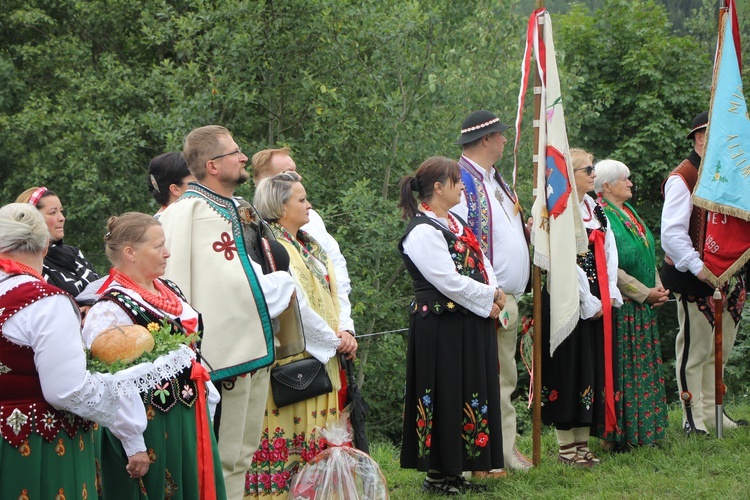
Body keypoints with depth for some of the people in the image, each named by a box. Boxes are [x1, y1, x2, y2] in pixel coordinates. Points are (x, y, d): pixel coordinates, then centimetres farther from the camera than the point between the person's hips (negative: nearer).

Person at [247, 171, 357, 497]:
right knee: (293, 434, -6)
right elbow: (296, 305, -19)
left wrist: (344, 332, -3)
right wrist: (334, 339, -12)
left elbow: (333, 292, 13)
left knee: (322, 431, 9)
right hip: (295, 356, -9)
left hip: (326, 358, 9)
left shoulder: (310, 246, 16)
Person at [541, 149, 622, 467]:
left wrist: (610, 294, 1)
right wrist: (589, 302, -14)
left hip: (598, 302, 8)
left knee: (594, 367, 9)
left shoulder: (594, 207, 14)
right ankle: (566, 447, 3)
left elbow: (608, 251, 12)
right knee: (569, 367, -4)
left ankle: (582, 444, 16)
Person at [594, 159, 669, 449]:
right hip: (619, 305, -9)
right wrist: (644, 292, -16)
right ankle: (619, 434, 0)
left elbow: (648, 254, 20)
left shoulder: (629, 213, 16)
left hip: (642, 307, 9)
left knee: (644, 368, 11)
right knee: (620, 370, -5)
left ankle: (643, 430, 17)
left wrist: (657, 288, 4)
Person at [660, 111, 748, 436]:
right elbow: (672, 233, -18)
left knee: (720, 350, 13)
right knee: (694, 350, -1)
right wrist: (698, 267, -24)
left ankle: (713, 414, 23)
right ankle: (693, 419, 6)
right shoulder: (682, 179, -11)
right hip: (695, 279, -8)